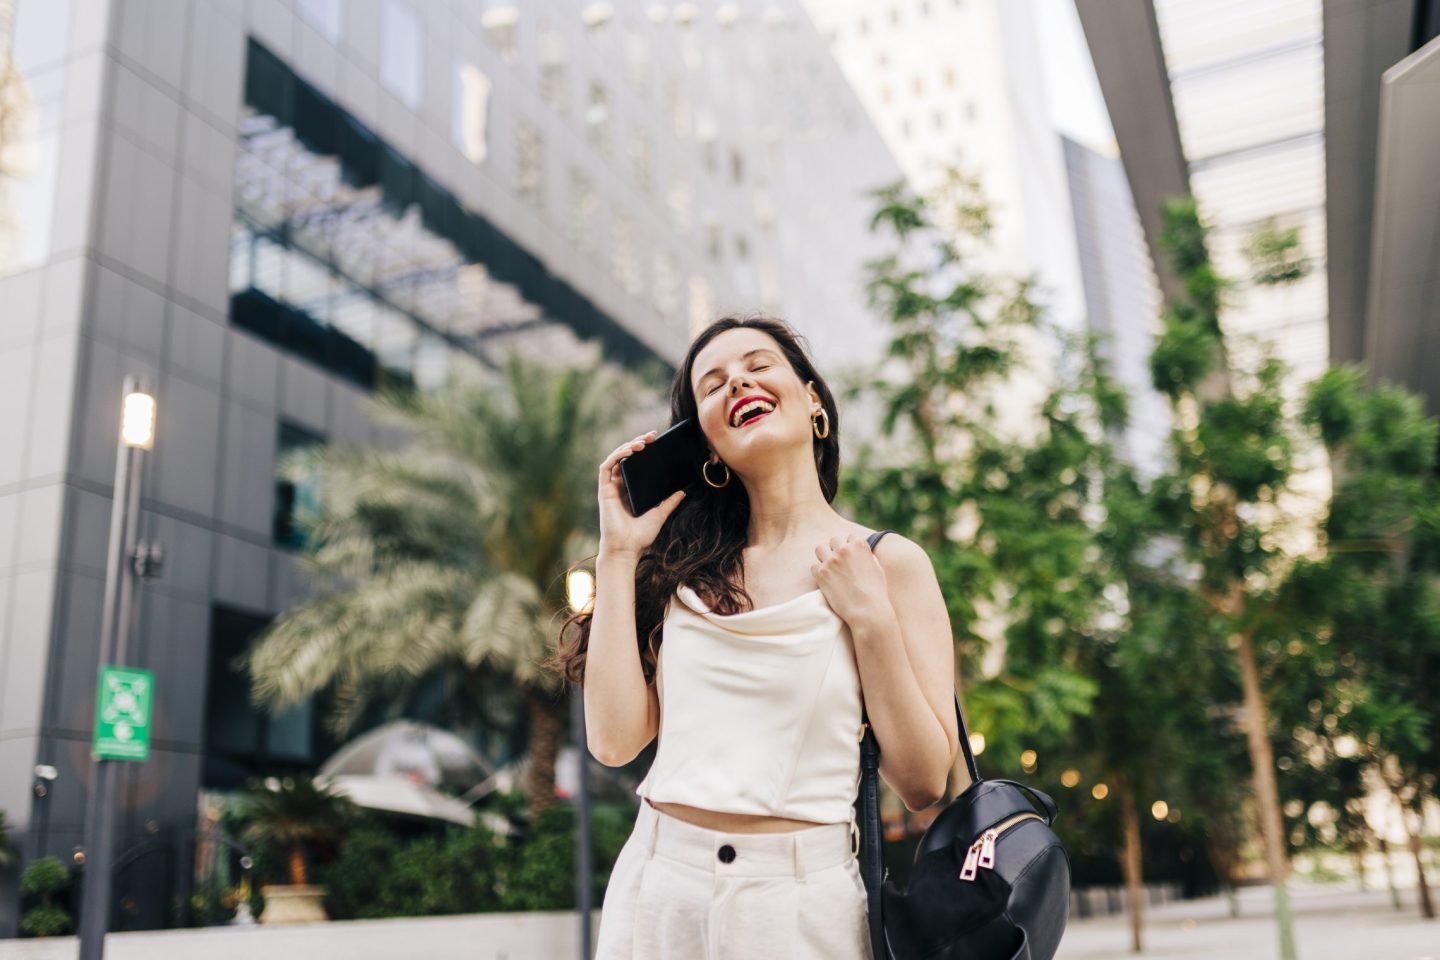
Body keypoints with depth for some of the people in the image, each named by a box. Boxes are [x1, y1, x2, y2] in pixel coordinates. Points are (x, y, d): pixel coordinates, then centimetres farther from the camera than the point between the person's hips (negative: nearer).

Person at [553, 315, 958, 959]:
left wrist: (870, 618, -15)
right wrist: (619, 553, -3)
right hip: (655, 887, 3)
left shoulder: (889, 562, -4)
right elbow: (615, 738, -5)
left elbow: (923, 783, -5)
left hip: (801, 904, -2)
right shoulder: (687, 567, 4)